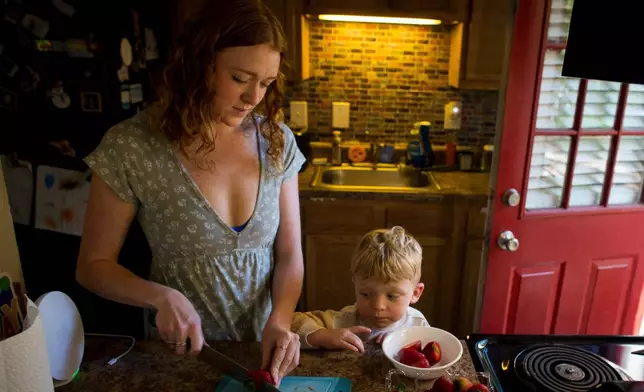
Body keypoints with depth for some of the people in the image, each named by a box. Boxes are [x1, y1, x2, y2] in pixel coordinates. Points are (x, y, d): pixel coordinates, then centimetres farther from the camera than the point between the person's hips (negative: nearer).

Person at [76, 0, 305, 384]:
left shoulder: (278, 141, -10)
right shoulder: (131, 147, -18)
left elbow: (290, 253, -5)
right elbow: (93, 266, -7)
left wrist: (280, 321, -20)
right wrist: (160, 297, -23)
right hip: (184, 353, -2)